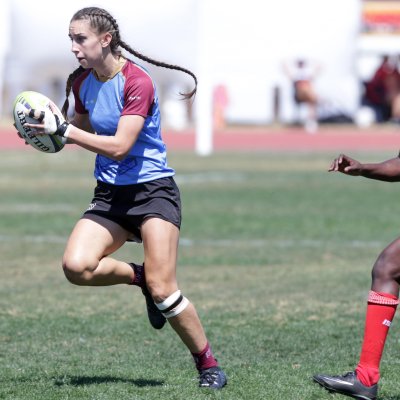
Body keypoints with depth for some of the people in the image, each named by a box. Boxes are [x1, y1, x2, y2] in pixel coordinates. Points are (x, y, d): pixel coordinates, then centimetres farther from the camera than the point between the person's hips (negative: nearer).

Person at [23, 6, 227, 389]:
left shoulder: (137, 82, -17)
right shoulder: (80, 83, 3)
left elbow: (119, 146, -23)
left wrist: (64, 130, -24)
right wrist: (53, 127, 2)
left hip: (152, 189, -6)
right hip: (110, 195, 6)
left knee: (162, 289, -14)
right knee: (76, 266, -20)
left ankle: (208, 364, 5)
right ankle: (139, 276, 8)